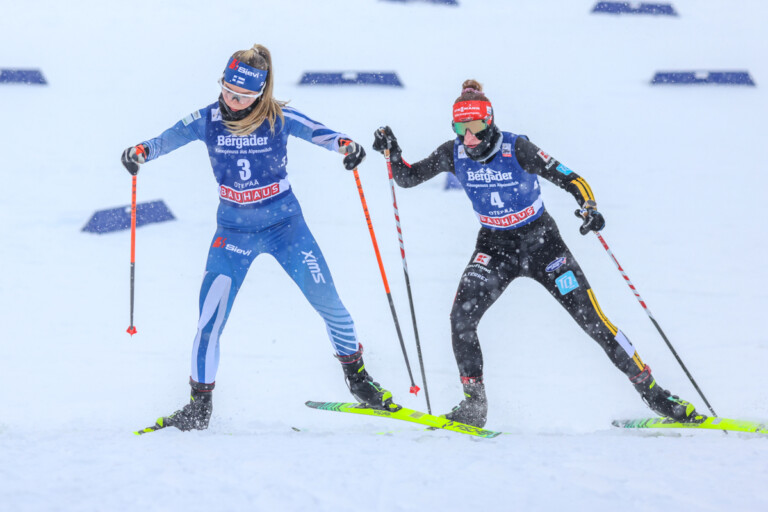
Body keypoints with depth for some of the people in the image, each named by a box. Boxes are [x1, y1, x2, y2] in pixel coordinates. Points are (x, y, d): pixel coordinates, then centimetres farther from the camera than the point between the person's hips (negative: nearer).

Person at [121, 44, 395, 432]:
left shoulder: (279, 119, -12)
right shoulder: (208, 120, -8)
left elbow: (317, 132, -21)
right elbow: (170, 138, -13)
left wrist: (346, 145, -43)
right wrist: (141, 151, -35)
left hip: (284, 225, -1)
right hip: (233, 231, 1)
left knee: (327, 301, -3)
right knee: (210, 319, -8)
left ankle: (356, 374, 22)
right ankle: (199, 405, 4)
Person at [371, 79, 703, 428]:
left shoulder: (517, 149, -21)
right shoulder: (453, 154, -9)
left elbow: (571, 180, -19)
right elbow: (407, 178, 2)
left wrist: (589, 208, -38)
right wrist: (391, 150, -17)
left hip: (540, 241, -3)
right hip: (494, 246, 3)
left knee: (591, 319, -6)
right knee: (461, 317, -19)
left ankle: (653, 393, 5)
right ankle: (473, 404, -5)